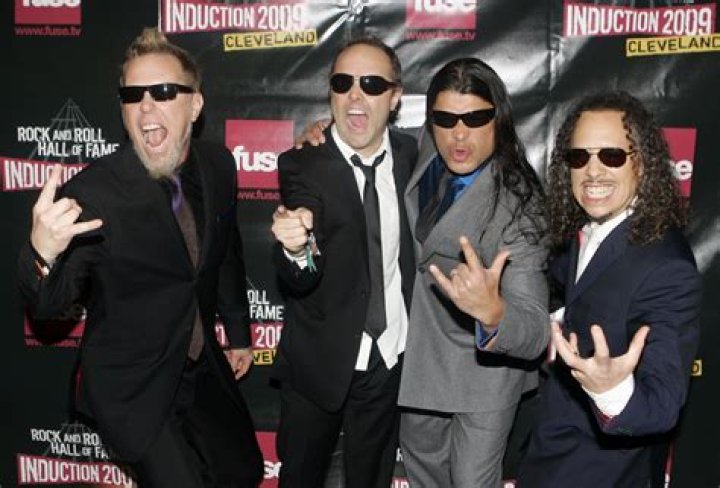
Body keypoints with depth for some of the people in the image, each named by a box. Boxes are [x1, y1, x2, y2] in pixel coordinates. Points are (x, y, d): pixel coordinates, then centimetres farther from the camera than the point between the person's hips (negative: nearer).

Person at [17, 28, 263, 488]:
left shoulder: (218, 165, -8)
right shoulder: (91, 193, -24)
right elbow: (49, 304, -20)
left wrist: (239, 331, 17)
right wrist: (43, 252, -43)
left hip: (205, 369, 6)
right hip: (133, 389, -5)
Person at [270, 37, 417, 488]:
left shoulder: (410, 155, -4)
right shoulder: (302, 164, -15)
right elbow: (299, 282, -25)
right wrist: (296, 250, -47)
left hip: (390, 361, 3)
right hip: (321, 362, -2)